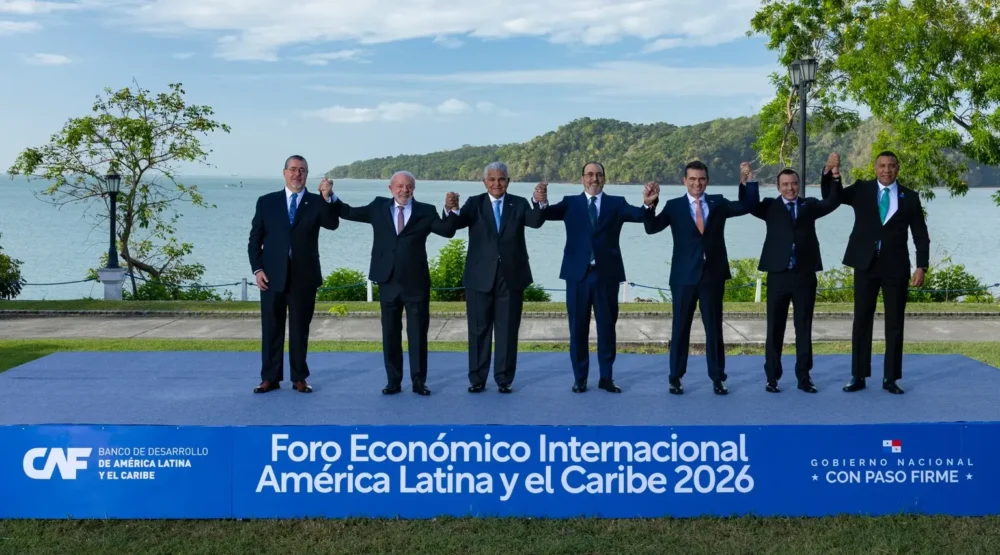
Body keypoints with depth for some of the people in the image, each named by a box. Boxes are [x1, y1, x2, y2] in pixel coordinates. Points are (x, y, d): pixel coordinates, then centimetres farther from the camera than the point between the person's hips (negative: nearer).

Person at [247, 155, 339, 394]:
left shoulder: (316, 202, 5)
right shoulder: (266, 202, 6)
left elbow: (332, 224, -14)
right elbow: (254, 240, 5)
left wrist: (326, 198, -25)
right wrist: (257, 269, -5)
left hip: (304, 277, 0)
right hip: (272, 276, 0)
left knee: (300, 329, 7)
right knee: (271, 329, 5)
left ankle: (299, 378, 15)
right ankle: (270, 378, 14)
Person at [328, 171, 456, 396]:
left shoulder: (425, 211, 2)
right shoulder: (379, 207, 8)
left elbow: (448, 231, -5)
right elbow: (349, 213, 9)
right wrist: (330, 196, -4)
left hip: (416, 283, -2)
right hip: (388, 282, 2)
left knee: (418, 334, 4)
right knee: (390, 334, 8)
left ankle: (418, 381, 12)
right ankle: (393, 381, 17)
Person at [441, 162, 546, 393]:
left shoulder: (519, 203, 4)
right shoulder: (474, 203, 2)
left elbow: (535, 222, -14)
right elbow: (455, 224, -14)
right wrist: (452, 209, -38)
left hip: (511, 277, 0)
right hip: (480, 277, 0)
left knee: (507, 331, 6)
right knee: (479, 330, 7)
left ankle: (504, 379, 15)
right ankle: (477, 378, 15)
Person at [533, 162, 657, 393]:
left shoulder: (616, 203, 7)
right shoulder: (570, 202, 6)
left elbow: (640, 215, -8)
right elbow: (549, 213, -10)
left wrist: (648, 203, -31)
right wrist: (542, 202, -34)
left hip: (606, 273, 0)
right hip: (578, 273, 0)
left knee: (607, 327, 7)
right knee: (578, 328, 6)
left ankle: (606, 377, 17)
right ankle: (580, 378, 17)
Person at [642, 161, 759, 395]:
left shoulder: (718, 203, 7)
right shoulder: (674, 206, 1)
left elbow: (749, 205, 2)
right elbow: (651, 228, -10)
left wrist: (748, 179, -8)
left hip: (713, 274, 2)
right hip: (684, 275, -1)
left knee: (714, 327, 8)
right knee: (680, 327, 6)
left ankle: (717, 378, 16)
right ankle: (675, 378, 14)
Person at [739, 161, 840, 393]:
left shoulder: (809, 205, 10)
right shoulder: (770, 206, 6)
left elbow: (832, 202, -6)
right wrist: (745, 181, -21)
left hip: (805, 274, 1)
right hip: (778, 274, -1)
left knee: (804, 327, 6)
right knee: (775, 327, 4)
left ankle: (803, 377, 14)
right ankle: (772, 377, 12)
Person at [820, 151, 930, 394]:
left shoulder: (910, 197, 4)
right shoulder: (861, 189, 5)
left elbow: (921, 236, 5)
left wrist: (922, 266, -4)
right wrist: (831, 174, -25)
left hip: (896, 267, 0)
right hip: (866, 265, 0)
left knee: (895, 324, 5)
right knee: (862, 321, 4)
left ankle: (890, 378, 13)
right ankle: (858, 377, 10)